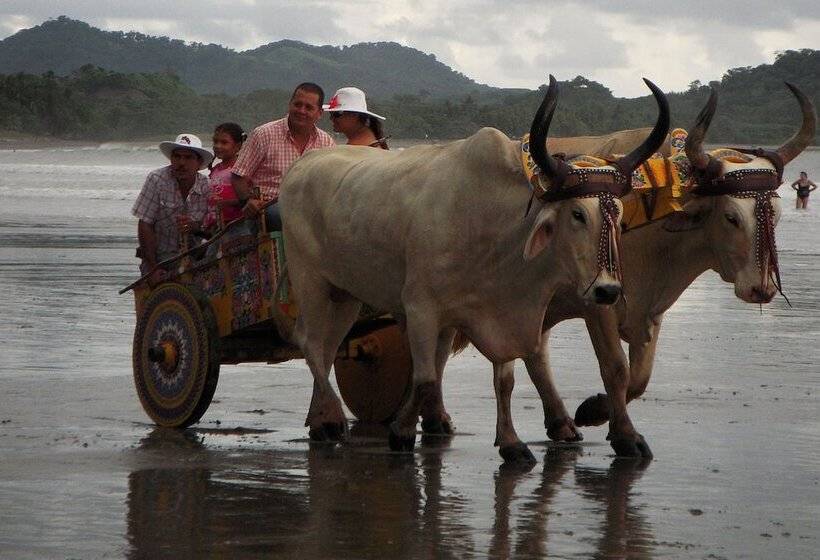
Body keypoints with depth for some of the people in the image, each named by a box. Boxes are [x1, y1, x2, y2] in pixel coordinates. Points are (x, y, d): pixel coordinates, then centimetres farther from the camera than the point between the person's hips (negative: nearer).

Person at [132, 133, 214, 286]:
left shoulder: (206, 186, -1)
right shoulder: (156, 179, -9)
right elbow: (145, 226, -10)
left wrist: (194, 226, -21)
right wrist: (153, 268, -14)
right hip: (160, 259, -3)